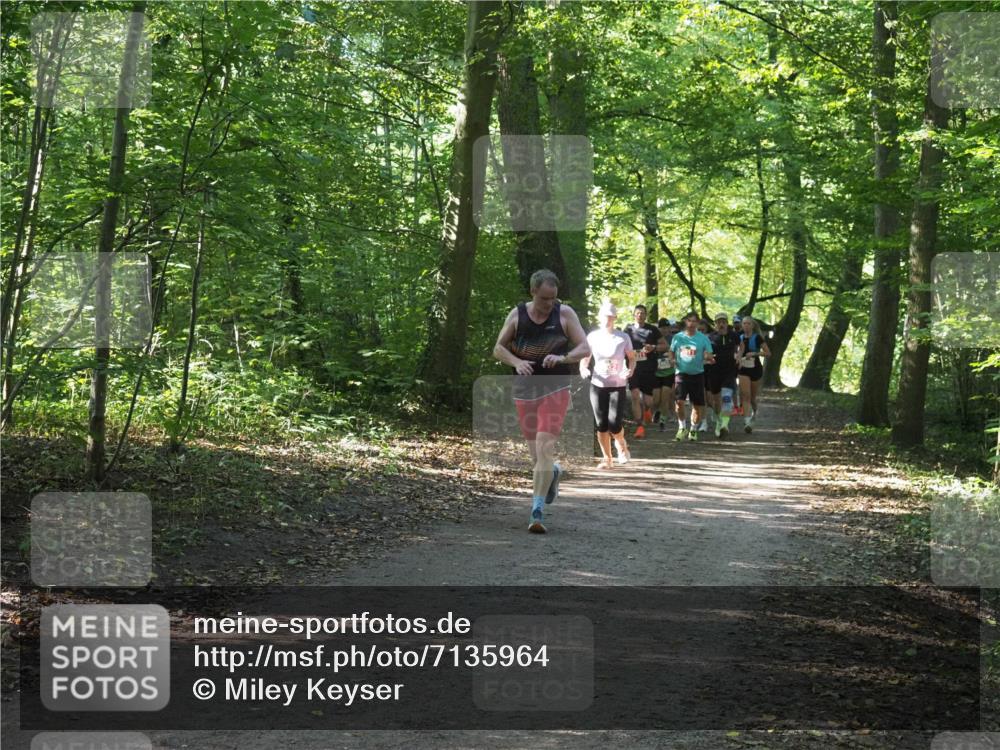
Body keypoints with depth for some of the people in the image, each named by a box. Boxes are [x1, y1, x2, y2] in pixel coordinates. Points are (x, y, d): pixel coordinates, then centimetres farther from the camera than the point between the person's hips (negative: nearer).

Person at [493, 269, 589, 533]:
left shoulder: (565, 314, -5)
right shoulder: (517, 314, 0)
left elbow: (584, 348, -4)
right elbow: (498, 348, 6)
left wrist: (562, 357, -24)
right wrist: (517, 362, -15)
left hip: (555, 389, -3)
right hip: (524, 390, 3)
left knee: (545, 447, -17)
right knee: (536, 453, 11)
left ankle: (537, 511, -17)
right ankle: (552, 472, 48)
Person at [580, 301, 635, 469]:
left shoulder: (623, 338, -2)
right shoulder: (592, 337, 2)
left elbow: (631, 358, 6)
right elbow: (585, 357, 9)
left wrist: (630, 370, -14)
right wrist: (583, 368, -12)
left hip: (618, 386, -2)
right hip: (598, 386, 2)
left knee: (614, 424, -9)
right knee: (601, 424, 2)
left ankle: (621, 445, 24)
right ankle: (606, 458, 14)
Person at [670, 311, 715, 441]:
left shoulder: (703, 338, 2)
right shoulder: (678, 337, 6)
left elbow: (709, 356, 2)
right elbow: (671, 351, 17)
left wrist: (708, 357, -22)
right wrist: (672, 360, -4)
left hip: (697, 374, 0)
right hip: (681, 373, 0)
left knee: (697, 405, 3)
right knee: (679, 401, -15)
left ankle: (693, 430, 20)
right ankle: (682, 427, 3)